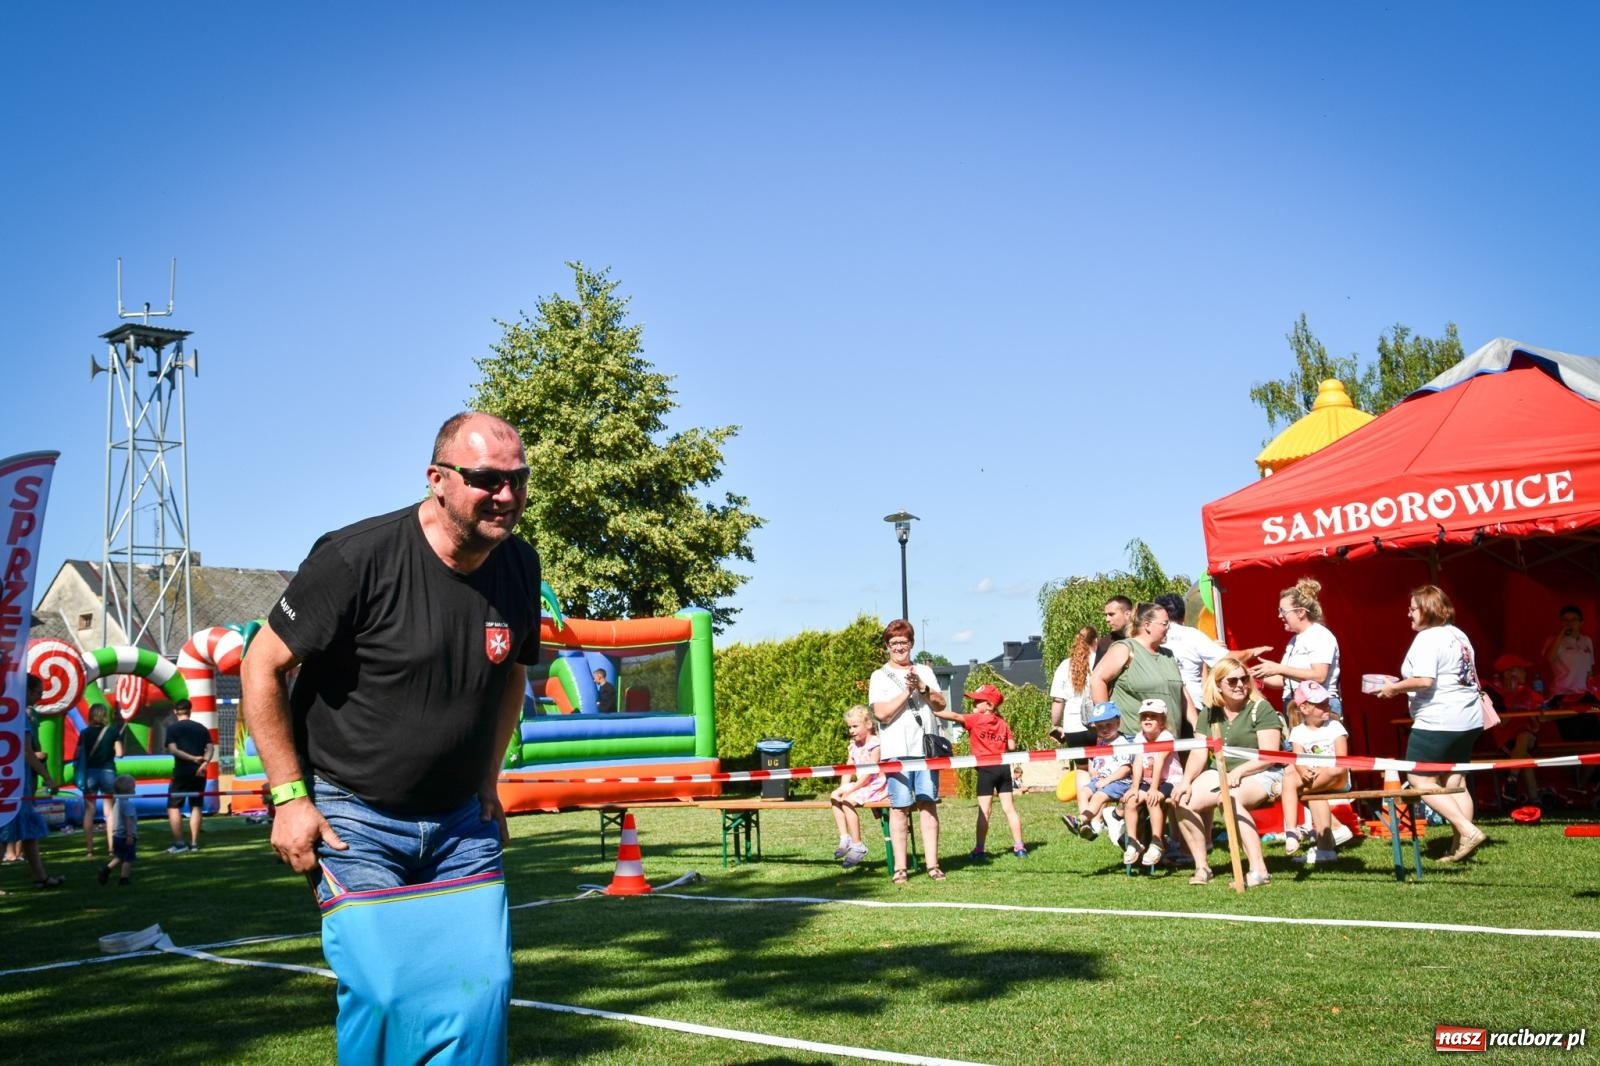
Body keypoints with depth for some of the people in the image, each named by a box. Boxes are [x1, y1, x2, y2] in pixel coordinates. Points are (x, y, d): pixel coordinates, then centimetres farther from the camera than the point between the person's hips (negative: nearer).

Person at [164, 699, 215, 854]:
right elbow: (210, 748, -2)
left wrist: (193, 758, -15)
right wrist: (204, 762, -15)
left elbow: (172, 750, -12)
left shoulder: (172, 728, 1)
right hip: (199, 772, 4)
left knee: (173, 806, 3)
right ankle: (194, 843, 7)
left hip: (181, 772, -4)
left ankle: (179, 843, -5)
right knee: (196, 806, 9)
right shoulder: (201, 728, 11)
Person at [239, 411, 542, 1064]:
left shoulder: (519, 567, -2)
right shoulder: (359, 557, -19)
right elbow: (263, 666, -11)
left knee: (482, 988, -1)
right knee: (386, 994, -12)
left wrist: (487, 782, 12)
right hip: (354, 819, -5)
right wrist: (289, 797, -12)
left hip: (461, 822, 5)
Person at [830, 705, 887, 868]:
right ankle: (844, 838, -4)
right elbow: (848, 770, 8)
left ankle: (858, 846, -18)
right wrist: (843, 788, -9)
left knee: (848, 800, -25)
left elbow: (869, 773, -20)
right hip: (862, 785, 9)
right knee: (834, 796, -2)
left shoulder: (875, 744, -14)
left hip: (876, 786, -9)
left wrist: (850, 789, -22)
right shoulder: (854, 745, 13)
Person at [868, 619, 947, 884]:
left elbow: (941, 705, 8)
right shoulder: (880, 676, 5)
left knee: (928, 804, 1)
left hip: (926, 748, 3)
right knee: (899, 807, -4)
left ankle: (932, 864, 5)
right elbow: (881, 713, -8)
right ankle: (900, 867, 0)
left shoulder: (925, 671, 15)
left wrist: (923, 688, -7)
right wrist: (908, 690, -12)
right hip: (896, 751, -3)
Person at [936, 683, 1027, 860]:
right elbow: (1012, 746, 6)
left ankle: (979, 850, 1)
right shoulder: (1002, 723, 9)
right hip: (1003, 767, 5)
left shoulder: (975, 720, -6)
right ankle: (1019, 847, 11)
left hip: (986, 769, -5)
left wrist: (933, 712, -18)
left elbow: (954, 716, -17)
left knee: (984, 811, -1)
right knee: (1009, 807, 9)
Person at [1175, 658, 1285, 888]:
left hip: (1261, 775, -6)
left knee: (1230, 798, -36)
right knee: (1183, 801, -16)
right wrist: (1186, 780, -14)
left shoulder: (1260, 708, -7)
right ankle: (1201, 866, -2)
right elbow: (1199, 753, 4)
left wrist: (1238, 771, -25)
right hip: (1222, 774, 6)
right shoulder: (1209, 714, 9)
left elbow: (1269, 755, -14)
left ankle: (1259, 871, -36)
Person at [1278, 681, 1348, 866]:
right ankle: (1290, 831, -36)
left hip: (1338, 780, -2)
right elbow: (1298, 759, -7)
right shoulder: (1298, 732, 9)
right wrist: (1303, 771, -31)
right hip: (1311, 778, 2)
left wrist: (1322, 770, -26)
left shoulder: (1335, 726, 4)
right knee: (1288, 779, -28)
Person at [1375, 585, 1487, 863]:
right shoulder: (1458, 635, 16)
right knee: (1455, 783, 10)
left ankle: (1467, 831, -11)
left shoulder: (1427, 638, -13)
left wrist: (1394, 687, -9)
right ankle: (1461, 846, 9)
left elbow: (1424, 681, -24)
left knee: (1420, 780, -4)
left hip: (1438, 721, -10)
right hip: (1469, 719, 10)